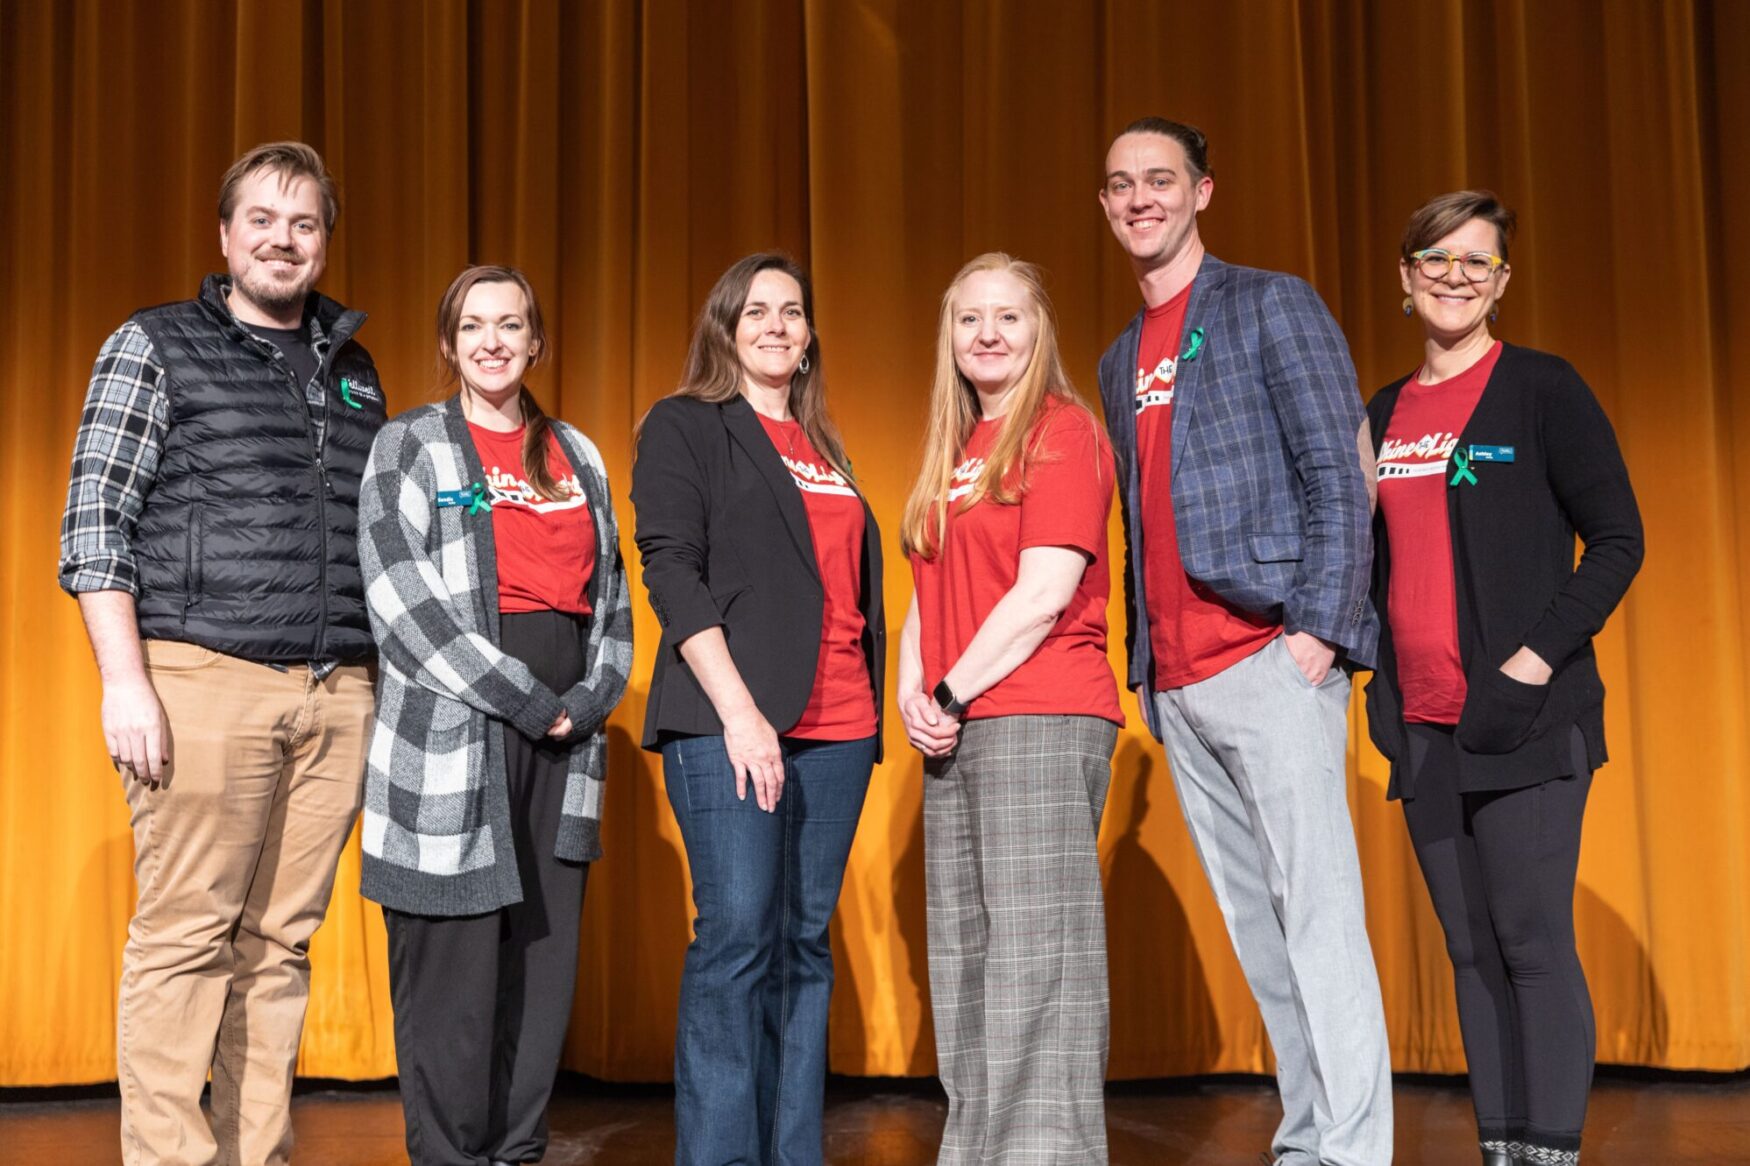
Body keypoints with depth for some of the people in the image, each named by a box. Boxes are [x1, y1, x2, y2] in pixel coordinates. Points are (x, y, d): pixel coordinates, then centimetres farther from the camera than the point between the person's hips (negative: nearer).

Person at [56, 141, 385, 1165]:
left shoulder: (355, 372, 19)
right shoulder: (155, 348, 5)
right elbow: (95, 521, -1)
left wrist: (386, 679, 14)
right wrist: (124, 681, -10)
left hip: (339, 695, 4)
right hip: (206, 682, -4)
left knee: (282, 939, 6)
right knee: (186, 933, -4)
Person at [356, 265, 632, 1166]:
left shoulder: (577, 456, 16)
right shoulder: (410, 445, 2)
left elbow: (610, 594, 14)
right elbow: (406, 601, -9)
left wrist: (588, 700, -3)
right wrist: (528, 701, -13)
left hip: (562, 735, 5)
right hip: (452, 732, -4)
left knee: (544, 951, 6)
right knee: (453, 963, -4)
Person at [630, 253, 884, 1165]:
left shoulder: (823, 450, 22)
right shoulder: (684, 426, 5)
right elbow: (671, 570, -6)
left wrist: (872, 708, 11)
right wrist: (738, 710, -15)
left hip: (835, 729, 5)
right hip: (728, 722, -5)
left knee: (804, 943, 4)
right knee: (738, 934, -10)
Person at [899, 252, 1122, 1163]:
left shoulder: (1061, 431, -4)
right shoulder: (953, 450, 20)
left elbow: (1043, 593, -13)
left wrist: (951, 694, -9)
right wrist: (912, 694, 1)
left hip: (1040, 722, -8)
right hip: (954, 731, 8)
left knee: (1033, 950, -8)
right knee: (963, 955, 10)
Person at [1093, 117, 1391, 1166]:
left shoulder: (1272, 305, 2)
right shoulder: (1118, 362, 21)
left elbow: (1337, 475, -6)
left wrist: (1320, 628, -15)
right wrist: (1141, 660, 13)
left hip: (1270, 661, -7)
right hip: (1177, 686, 7)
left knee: (1318, 913, -8)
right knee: (1255, 924, 9)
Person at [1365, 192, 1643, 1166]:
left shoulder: (1543, 389, -3)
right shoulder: (1383, 414, 13)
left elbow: (1618, 540, -6)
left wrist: (1538, 657, -15)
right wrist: (1381, 677, 6)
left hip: (1524, 718, -5)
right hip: (1422, 723, 5)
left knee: (1534, 941, -6)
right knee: (1472, 949, 9)